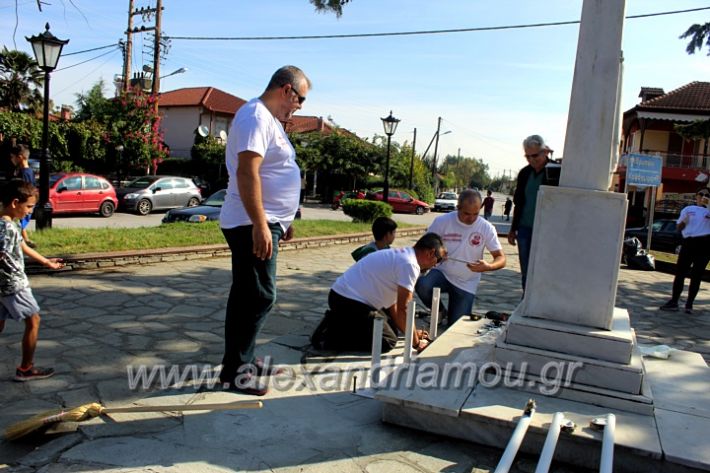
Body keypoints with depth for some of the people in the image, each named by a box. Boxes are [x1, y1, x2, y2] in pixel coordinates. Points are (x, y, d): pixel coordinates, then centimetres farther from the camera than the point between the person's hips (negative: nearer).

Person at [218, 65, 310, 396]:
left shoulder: (270, 120, 20)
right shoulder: (256, 117, -14)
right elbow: (247, 173, -24)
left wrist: (282, 220, 25)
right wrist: (260, 225, -27)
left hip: (265, 224, 11)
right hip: (253, 226, -11)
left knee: (250, 297, 15)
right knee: (258, 297, -7)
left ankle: (243, 361, 26)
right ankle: (233, 371, 2)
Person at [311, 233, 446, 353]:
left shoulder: (400, 255, 15)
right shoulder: (409, 264, -17)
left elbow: (392, 303, 18)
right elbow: (403, 309, -17)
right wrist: (416, 342, -5)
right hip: (351, 302, -10)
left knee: (389, 330, 20)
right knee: (387, 341, -4)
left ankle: (333, 326, 15)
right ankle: (329, 339, -8)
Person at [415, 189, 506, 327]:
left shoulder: (487, 228, -9)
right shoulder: (442, 221, -12)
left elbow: (501, 259, -8)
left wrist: (488, 266, -31)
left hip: (466, 285, 1)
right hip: (442, 273, -1)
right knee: (422, 285, -34)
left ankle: (453, 313, 37)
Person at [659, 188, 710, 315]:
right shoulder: (688, 209, 12)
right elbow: (679, 228, 14)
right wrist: (684, 220, -7)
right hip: (688, 242, 2)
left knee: (696, 275, 2)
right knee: (680, 272, 0)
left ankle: (689, 304, 8)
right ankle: (674, 302, 5)